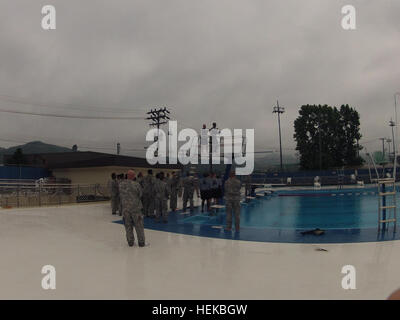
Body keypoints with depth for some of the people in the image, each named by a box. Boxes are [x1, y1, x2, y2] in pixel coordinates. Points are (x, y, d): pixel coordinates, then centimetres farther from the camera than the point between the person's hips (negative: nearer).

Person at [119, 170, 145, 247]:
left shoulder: (121, 184, -3)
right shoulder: (136, 184, -16)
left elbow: (120, 195, 8)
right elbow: (140, 194, -4)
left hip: (125, 208, 4)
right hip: (135, 207, -4)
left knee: (128, 226, 14)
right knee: (139, 225, 7)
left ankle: (130, 242, 20)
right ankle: (141, 242, 13)